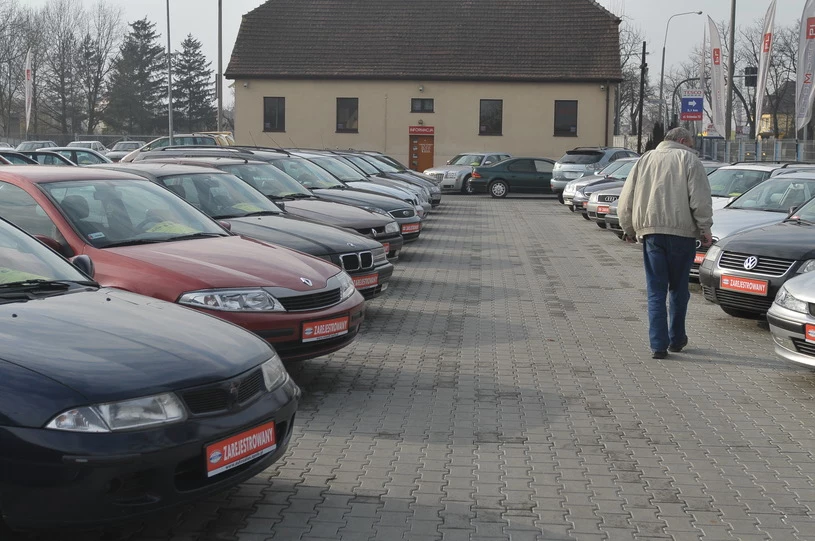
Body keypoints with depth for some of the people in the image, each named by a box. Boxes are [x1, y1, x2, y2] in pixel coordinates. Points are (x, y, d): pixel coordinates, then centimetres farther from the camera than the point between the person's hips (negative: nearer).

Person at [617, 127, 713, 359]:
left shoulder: (645, 160, 17)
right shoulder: (688, 159, 4)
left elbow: (625, 202, 16)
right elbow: (700, 199, -7)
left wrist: (629, 229, 25)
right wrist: (705, 229, 0)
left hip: (650, 232, 3)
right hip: (681, 231, -3)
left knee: (656, 290, 3)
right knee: (679, 288, 11)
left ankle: (658, 345, -3)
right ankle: (676, 339, 20)